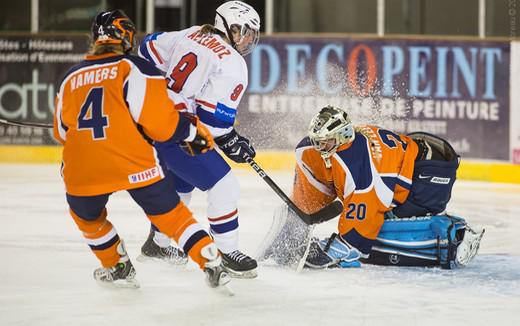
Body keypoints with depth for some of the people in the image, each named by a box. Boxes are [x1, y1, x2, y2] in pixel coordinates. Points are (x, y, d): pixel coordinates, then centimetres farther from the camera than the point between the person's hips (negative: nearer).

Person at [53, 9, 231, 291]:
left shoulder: (71, 77, 15)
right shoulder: (135, 68, 0)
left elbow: (62, 132, 25)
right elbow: (159, 122, -9)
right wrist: (194, 131, 8)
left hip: (82, 170, 3)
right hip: (135, 164, -2)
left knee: (86, 215, 32)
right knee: (170, 213, 13)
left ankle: (117, 267, 35)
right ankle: (213, 267, 7)